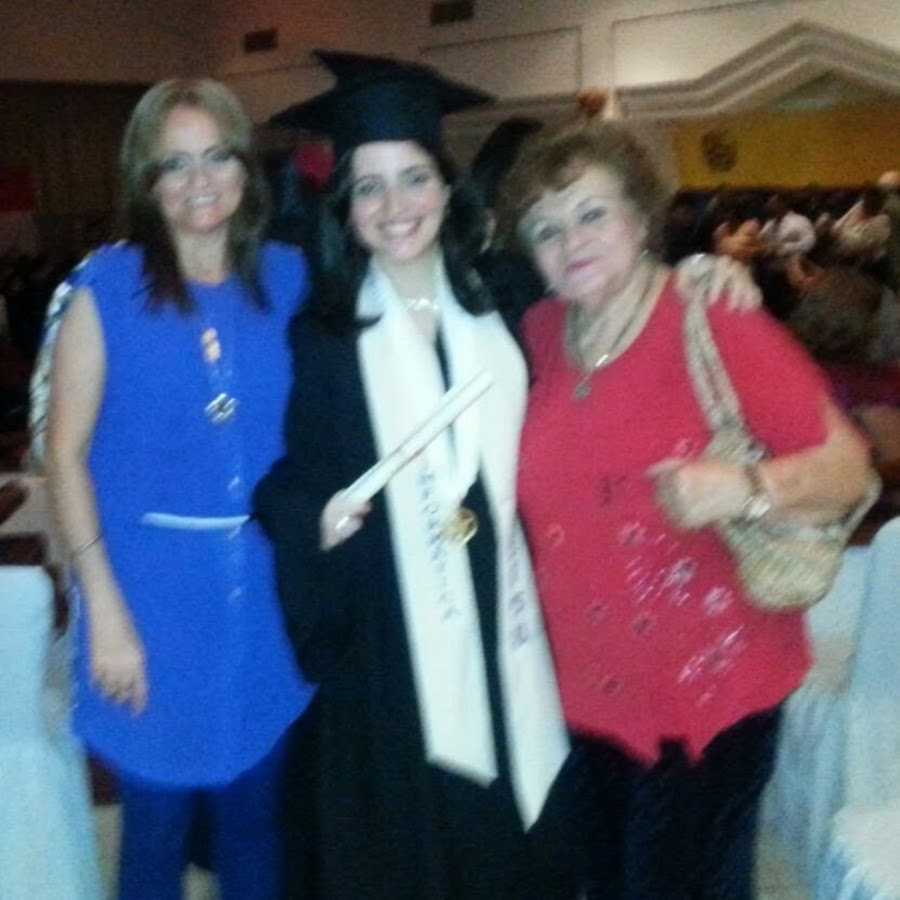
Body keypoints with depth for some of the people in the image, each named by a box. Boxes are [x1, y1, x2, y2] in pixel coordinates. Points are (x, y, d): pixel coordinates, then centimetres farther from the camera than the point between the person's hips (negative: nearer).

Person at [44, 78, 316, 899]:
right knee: (158, 825, 13)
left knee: (255, 822, 16)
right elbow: (66, 452, -5)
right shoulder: (106, 287, -5)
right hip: (152, 592, -2)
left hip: (268, 592, 2)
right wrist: (104, 608, -10)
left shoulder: (290, 278, 2)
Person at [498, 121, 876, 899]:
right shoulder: (538, 333, 0)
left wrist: (743, 489, -33)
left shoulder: (720, 329, -15)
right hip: (588, 684, 5)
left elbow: (849, 469, -15)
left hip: (710, 687, -5)